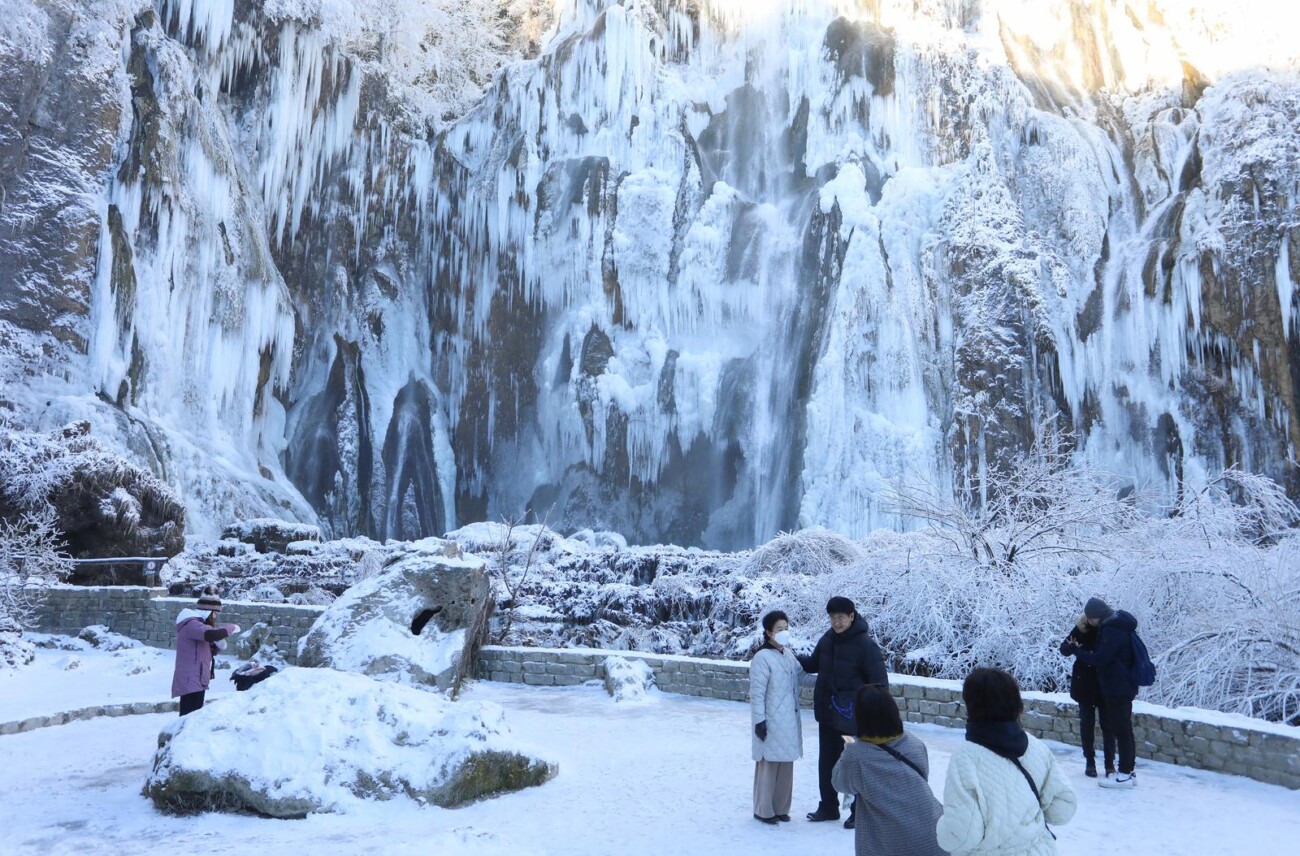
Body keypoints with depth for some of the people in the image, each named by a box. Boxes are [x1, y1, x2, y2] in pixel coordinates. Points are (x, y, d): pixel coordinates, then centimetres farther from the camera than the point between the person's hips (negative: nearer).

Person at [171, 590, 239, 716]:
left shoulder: (196, 624, 19)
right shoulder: (192, 624, -15)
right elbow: (213, 634, -33)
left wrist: (217, 644, 3)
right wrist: (232, 627, -17)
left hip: (195, 682, 11)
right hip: (191, 683, -11)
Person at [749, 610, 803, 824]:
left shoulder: (789, 654, 9)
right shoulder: (762, 658, -15)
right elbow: (757, 693, -16)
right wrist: (759, 720, -17)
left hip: (789, 720, 8)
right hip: (771, 722, -7)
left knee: (786, 764, 13)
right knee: (768, 764, 1)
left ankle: (780, 808, 26)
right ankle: (763, 810, 13)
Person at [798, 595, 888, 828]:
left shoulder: (865, 644, -16)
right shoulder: (827, 639, 2)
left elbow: (879, 681, -13)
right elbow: (814, 664, 18)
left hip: (853, 715, -6)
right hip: (827, 713, 6)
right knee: (827, 761, 16)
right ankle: (828, 807, 30)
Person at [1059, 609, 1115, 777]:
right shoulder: (1081, 629, -8)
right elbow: (1064, 648, -10)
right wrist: (1073, 646, -32)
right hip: (1085, 684, 1)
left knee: (1107, 723, 4)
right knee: (1087, 722, 8)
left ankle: (1110, 763, 12)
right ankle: (1090, 762, 18)